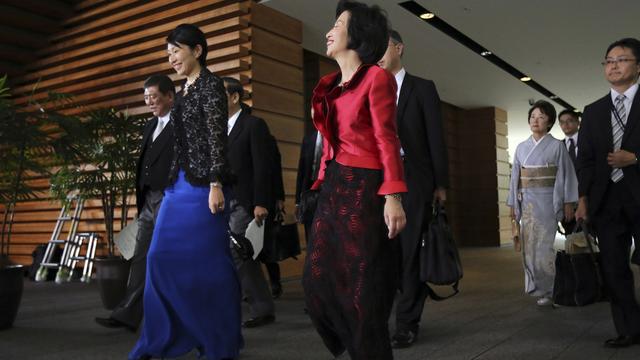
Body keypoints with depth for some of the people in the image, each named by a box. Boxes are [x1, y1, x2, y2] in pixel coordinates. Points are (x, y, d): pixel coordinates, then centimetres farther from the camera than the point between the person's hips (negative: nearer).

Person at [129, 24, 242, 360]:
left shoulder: (211, 85, -5)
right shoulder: (183, 91, 18)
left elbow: (217, 137, -14)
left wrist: (216, 185, -20)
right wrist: (174, 182, 18)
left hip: (202, 184, -9)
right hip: (179, 183, 9)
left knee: (207, 261, -3)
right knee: (162, 257, 7)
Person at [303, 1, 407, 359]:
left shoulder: (376, 77, -6)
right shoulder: (330, 85, 16)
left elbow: (387, 140, -13)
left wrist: (393, 197, -20)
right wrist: (324, 183, 13)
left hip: (364, 189, -8)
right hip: (333, 189, 8)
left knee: (364, 290, -1)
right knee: (318, 281, 10)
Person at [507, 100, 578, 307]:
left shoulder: (557, 146, 1)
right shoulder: (521, 147, 10)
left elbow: (566, 175, -1)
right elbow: (515, 177, 11)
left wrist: (568, 203, -7)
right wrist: (512, 204, 8)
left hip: (548, 201, -4)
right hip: (526, 202, 4)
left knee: (546, 246, -6)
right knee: (530, 247, 4)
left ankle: (551, 290, 5)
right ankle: (540, 289, 15)